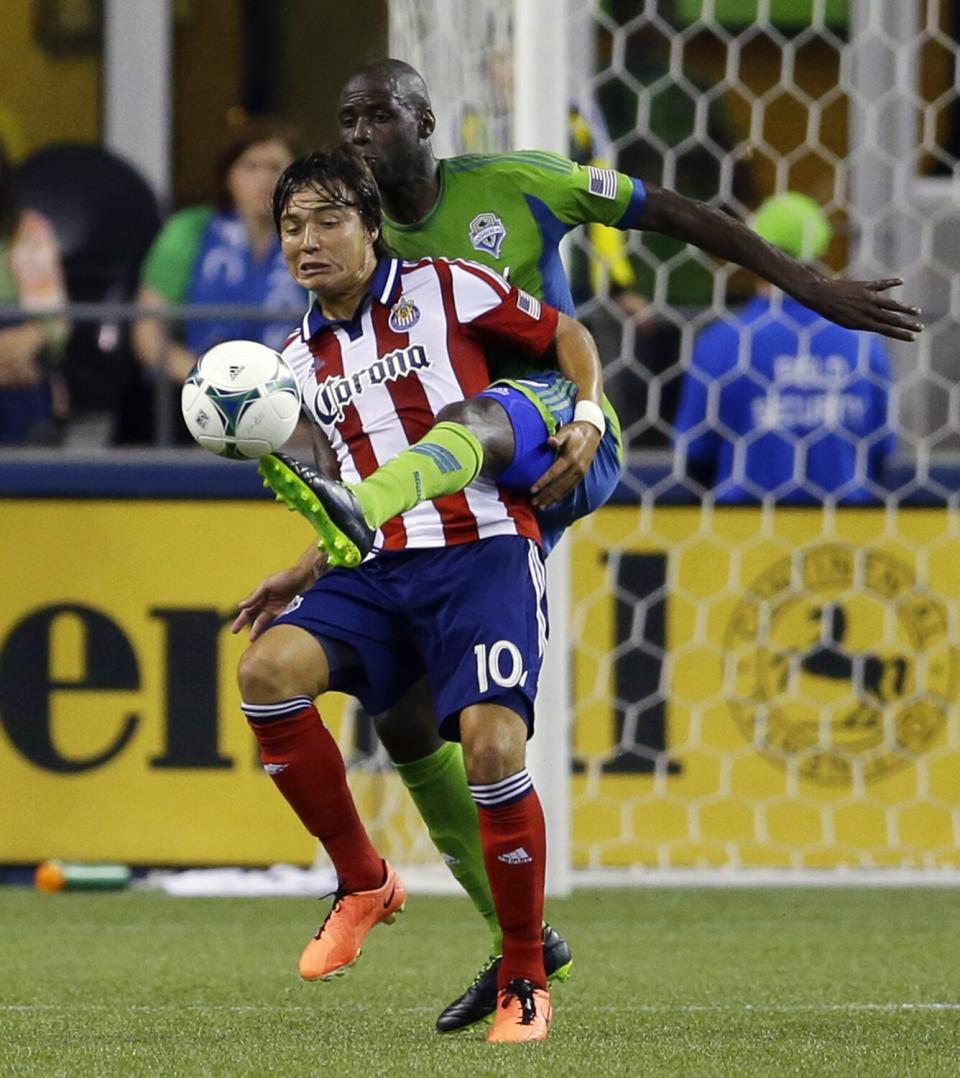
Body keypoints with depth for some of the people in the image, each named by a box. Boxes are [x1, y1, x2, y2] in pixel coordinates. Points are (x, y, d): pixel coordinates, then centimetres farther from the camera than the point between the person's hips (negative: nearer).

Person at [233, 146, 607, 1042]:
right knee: (267, 669, -23)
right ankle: (363, 883, -4)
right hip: (379, 569, 5)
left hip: (483, 553, -5)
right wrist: (305, 573, 14)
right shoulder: (301, 362, 19)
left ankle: (525, 981, -6)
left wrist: (588, 416, -3)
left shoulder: (443, 288, 4)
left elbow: (566, 336, 14)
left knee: (491, 743, -25)